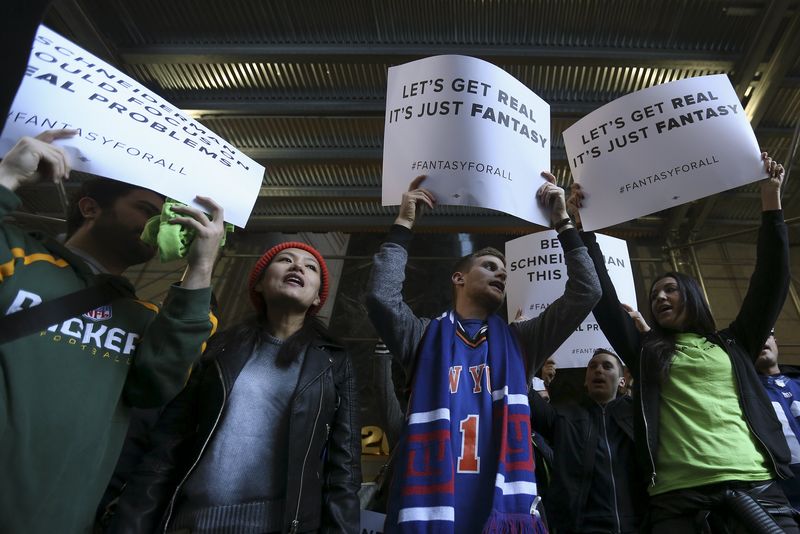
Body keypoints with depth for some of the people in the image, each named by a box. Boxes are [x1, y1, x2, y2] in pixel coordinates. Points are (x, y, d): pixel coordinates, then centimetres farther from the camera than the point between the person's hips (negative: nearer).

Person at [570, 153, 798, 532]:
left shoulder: (733, 344, 17)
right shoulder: (645, 352, 15)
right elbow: (603, 296, 10)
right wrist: (583, 228, 6)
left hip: (752, 482, 1)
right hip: (677, 491, 0)